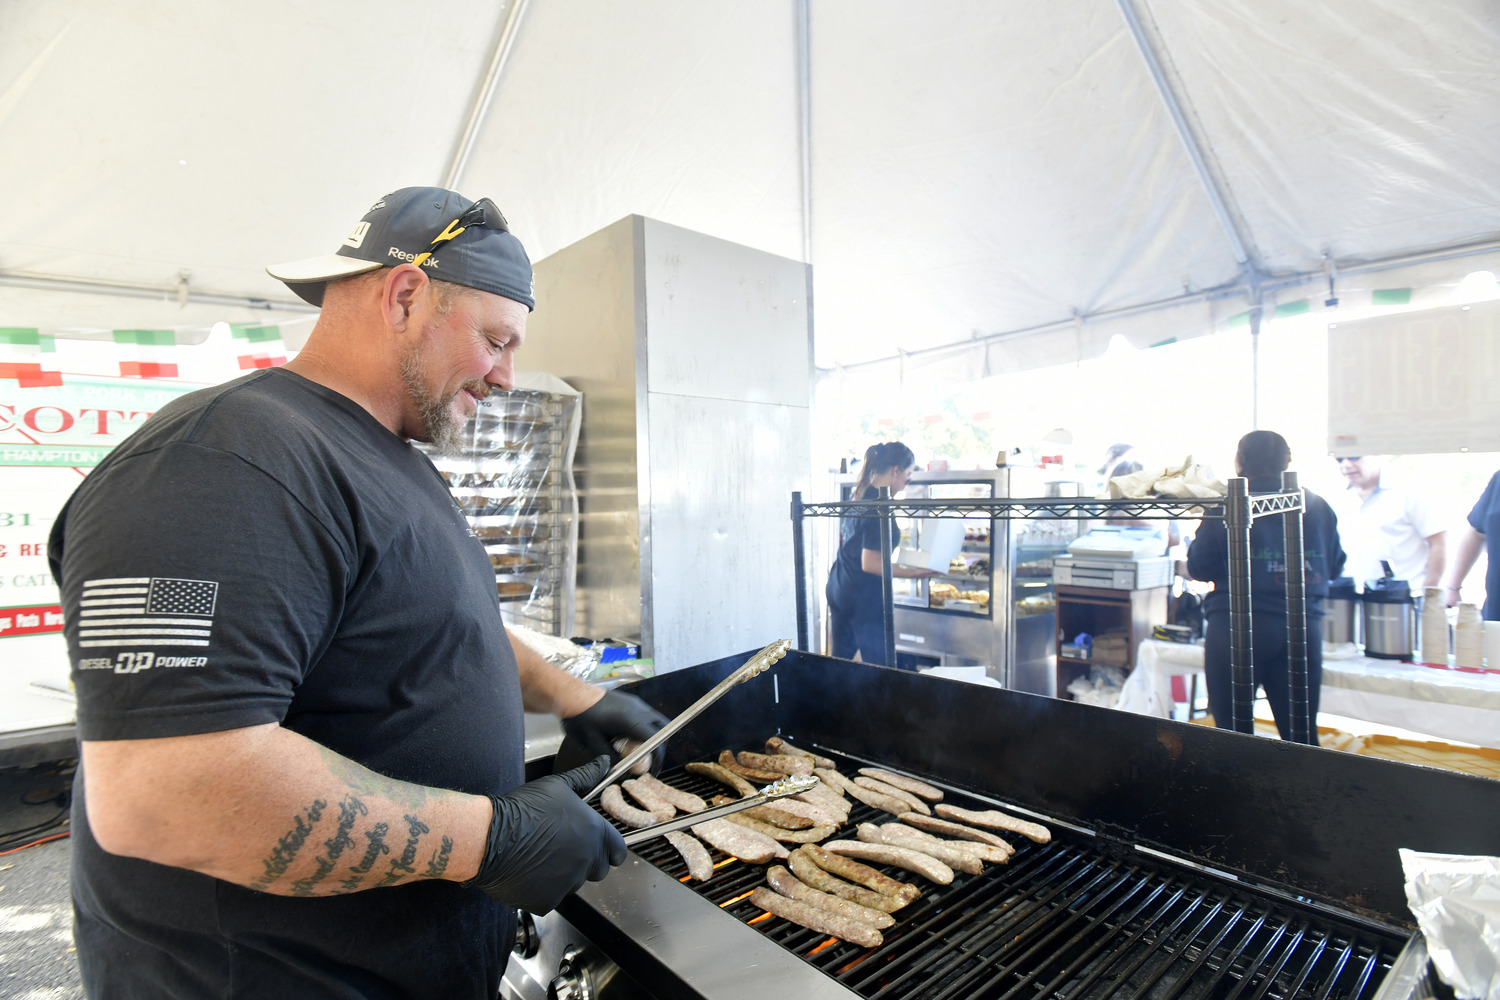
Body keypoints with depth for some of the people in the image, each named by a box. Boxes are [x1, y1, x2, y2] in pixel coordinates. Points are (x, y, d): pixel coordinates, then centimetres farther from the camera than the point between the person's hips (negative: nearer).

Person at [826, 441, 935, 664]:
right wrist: (912, 573, -17)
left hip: (837, 588, 9)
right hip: (865, 598, -9)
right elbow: (870, 564, -21)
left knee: (839, 662, 17)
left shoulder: (855, 494, 8)